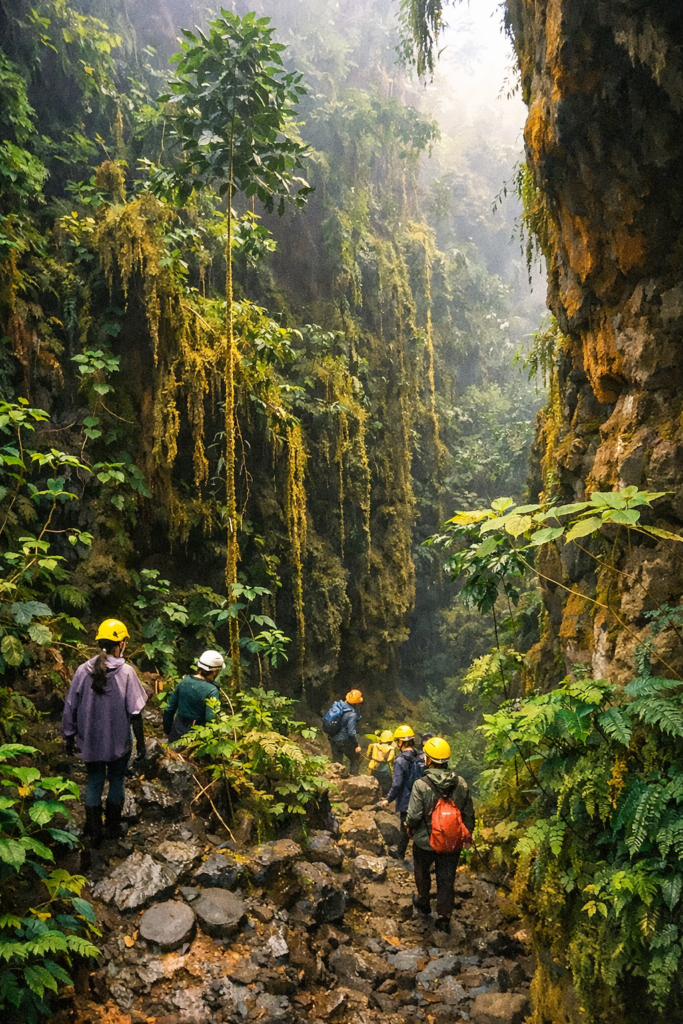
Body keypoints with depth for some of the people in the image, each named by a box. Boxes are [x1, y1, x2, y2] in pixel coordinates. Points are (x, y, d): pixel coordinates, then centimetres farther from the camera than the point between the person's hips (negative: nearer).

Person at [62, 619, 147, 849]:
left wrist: (69, 737, 11)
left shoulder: (83, 671, -9)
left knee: (94, 784, 17)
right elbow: (135, 712, -13)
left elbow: (70, 708, -3)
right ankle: (113, 828, 31)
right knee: (116, 782, 18)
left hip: (90, 742, 2)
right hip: (119, 743, -2)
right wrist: (140, 742, -2)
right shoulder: (126, 672, -16)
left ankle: (94, 834, 23)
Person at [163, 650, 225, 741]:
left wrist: (168, 731, 19)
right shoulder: (212, 691, -18)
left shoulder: (184, 681, 0)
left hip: (177, 732, 6)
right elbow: (210, 719, -23)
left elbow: (169, 710, 6)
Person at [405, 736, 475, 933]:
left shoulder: (421, 785, -25)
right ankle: (444, 918, 21)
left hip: (425, 841, -2)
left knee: (422, 872, 25)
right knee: (447, 880, 16)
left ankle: (423, 902, 45)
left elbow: (414, 815, -21)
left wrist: (409, 827, 1)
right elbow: (469, 813, -3)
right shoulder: (461, 783, -12)